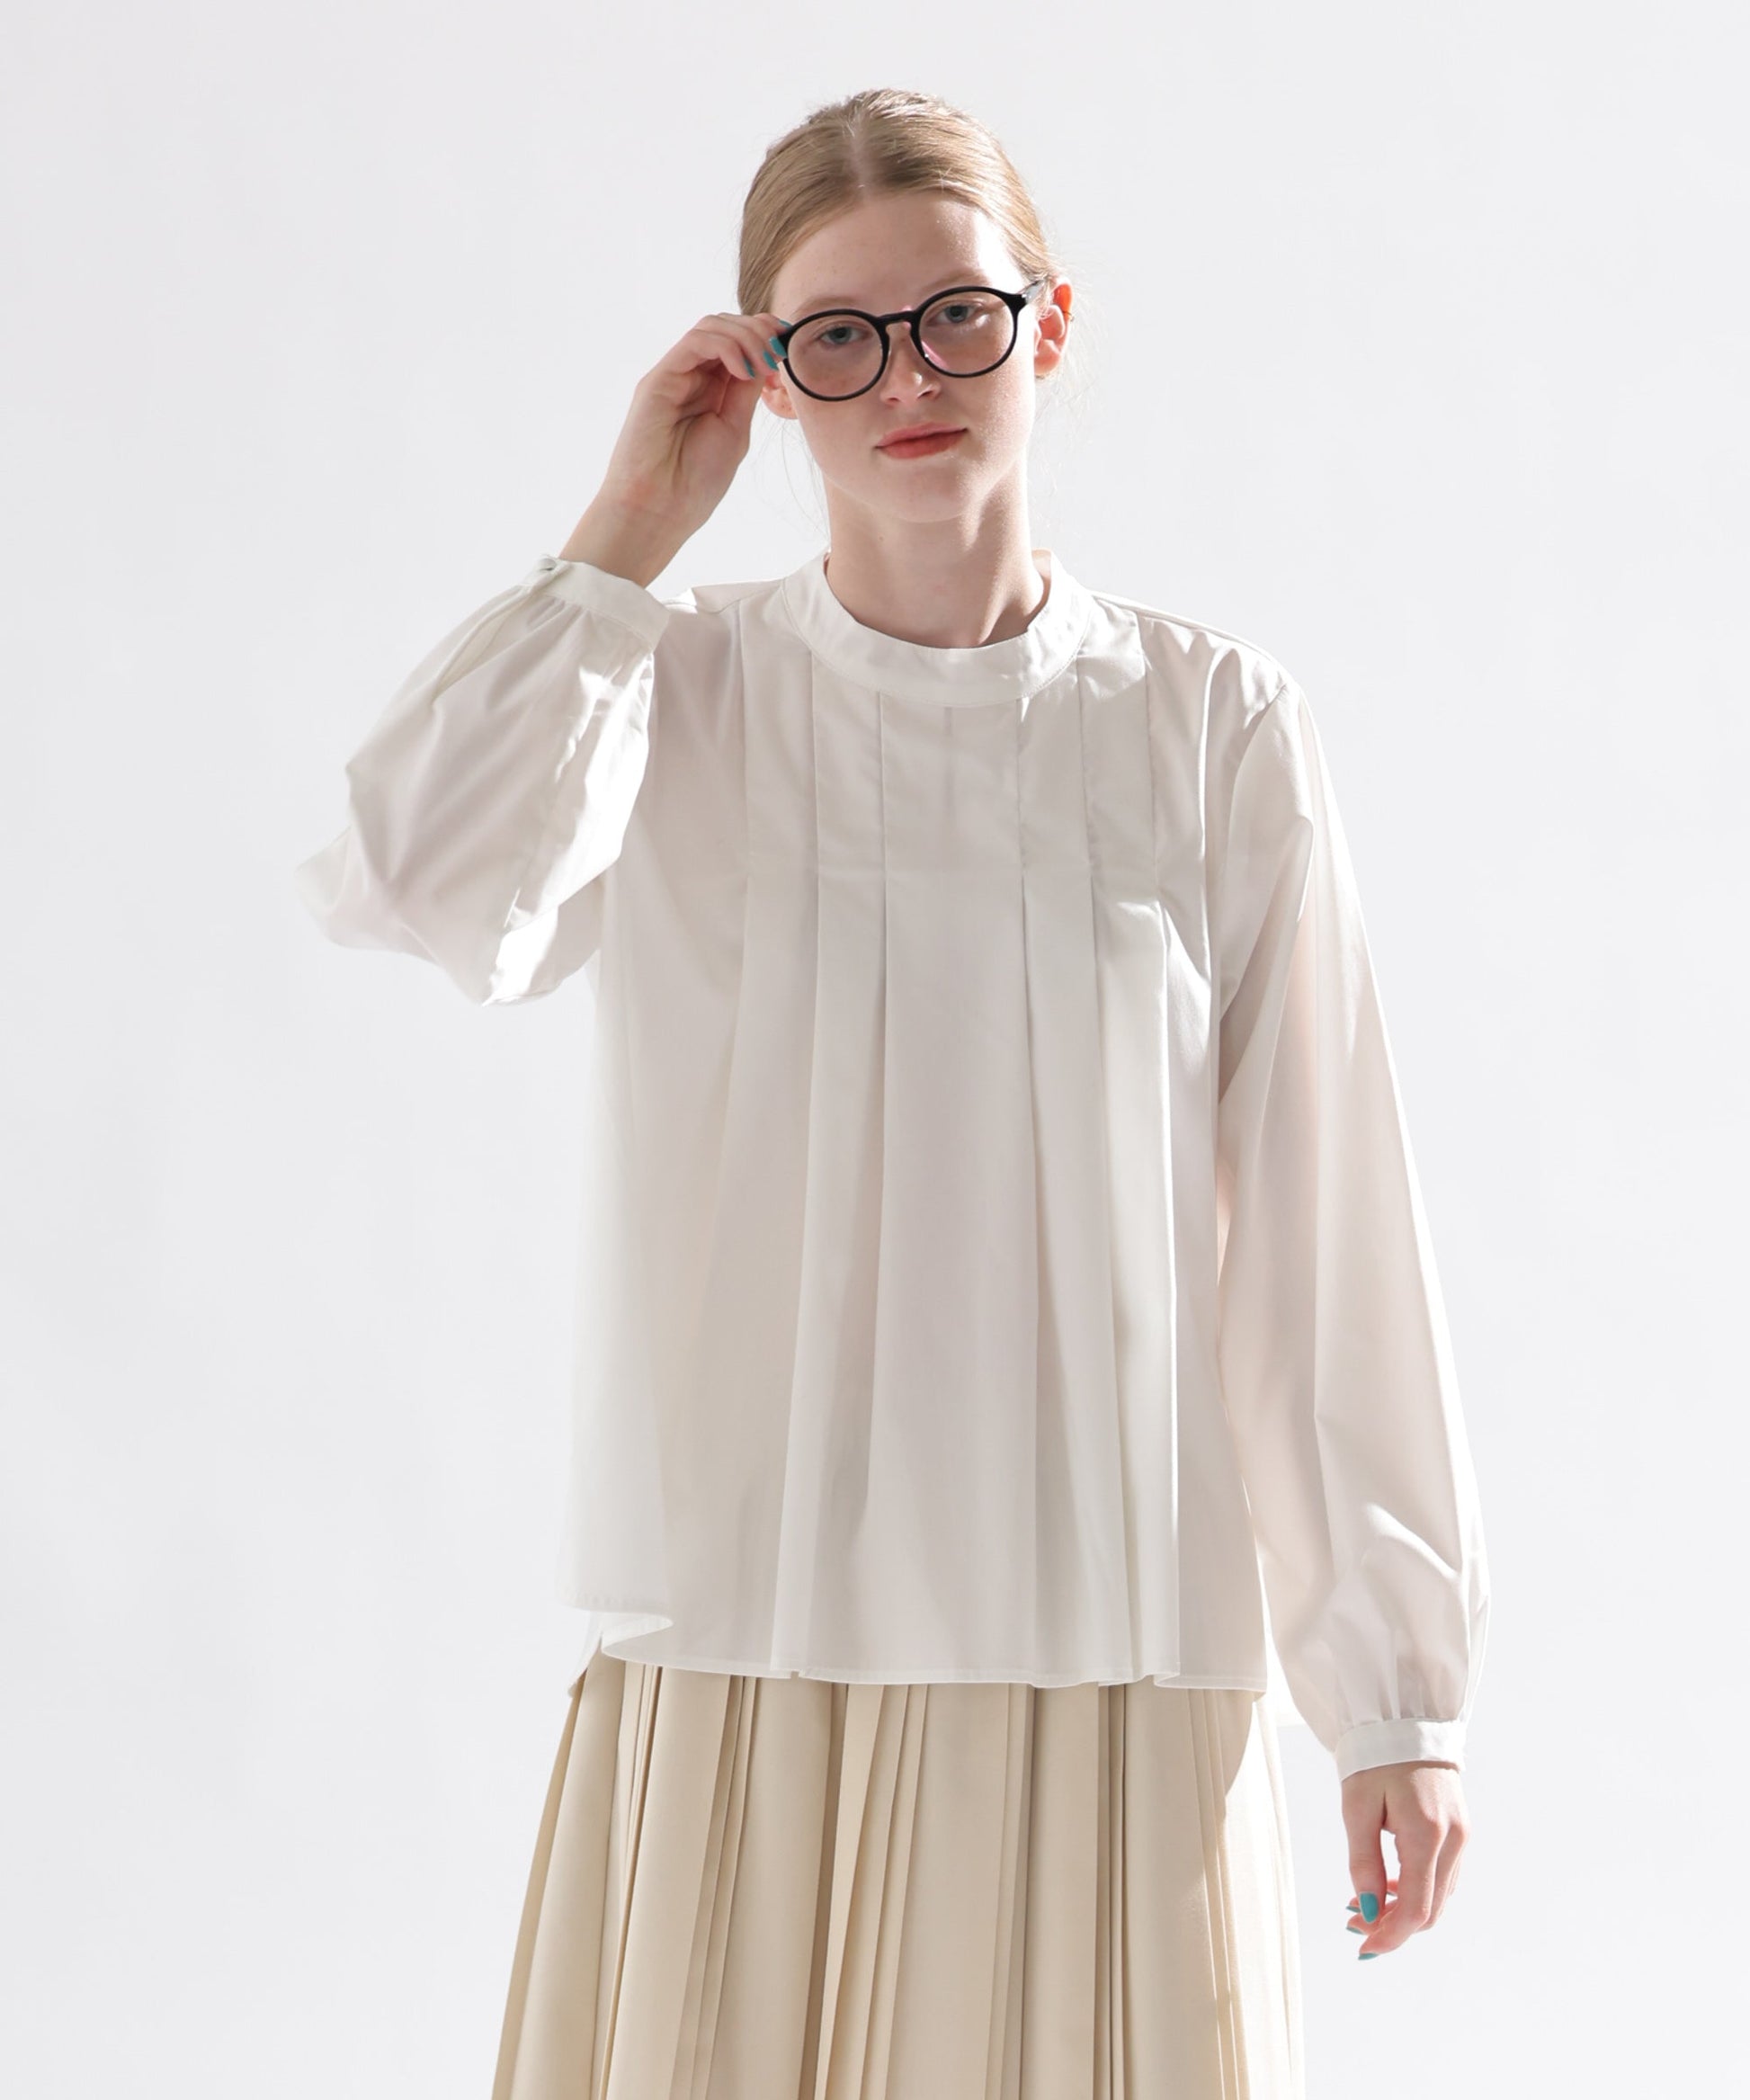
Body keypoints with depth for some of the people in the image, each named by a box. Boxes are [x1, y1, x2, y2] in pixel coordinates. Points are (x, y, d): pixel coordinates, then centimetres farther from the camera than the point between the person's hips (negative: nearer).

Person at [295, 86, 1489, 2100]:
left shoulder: (1208, 723, 1)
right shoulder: (673, 699, 2)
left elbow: (1322, 1228, 2)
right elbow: (412, 881, -19)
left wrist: (1395, 1687, 2)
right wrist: (629, 527, -8)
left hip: (1111, 1672, 0)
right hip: (740, 1655, 0)